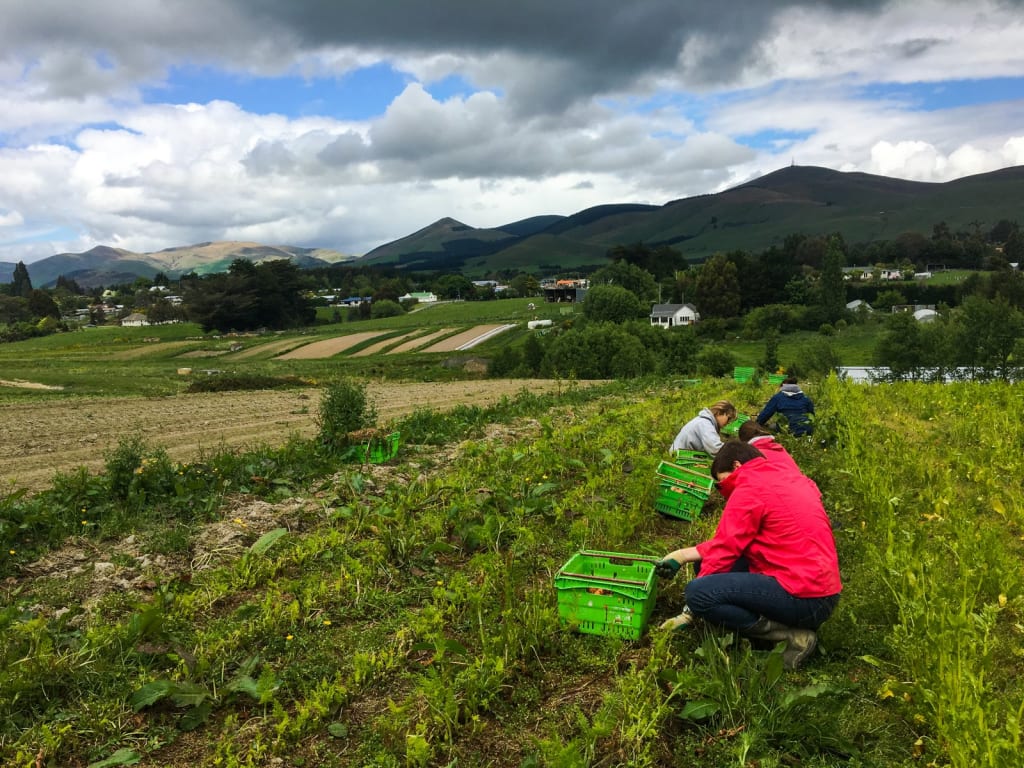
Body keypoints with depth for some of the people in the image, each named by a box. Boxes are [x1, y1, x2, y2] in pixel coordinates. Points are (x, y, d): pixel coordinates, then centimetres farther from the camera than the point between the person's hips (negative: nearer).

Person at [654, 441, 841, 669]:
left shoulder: (750, 489, -11)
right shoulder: (781, 480, 17)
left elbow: (723, 551, -9)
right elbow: (732, 542, 16)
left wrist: (690, 612, 0)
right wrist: (682, 555, 12)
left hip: (804, 599, -10)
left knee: (697, 592, -18)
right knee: (707, 560, 14)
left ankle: (792, 635, -9)